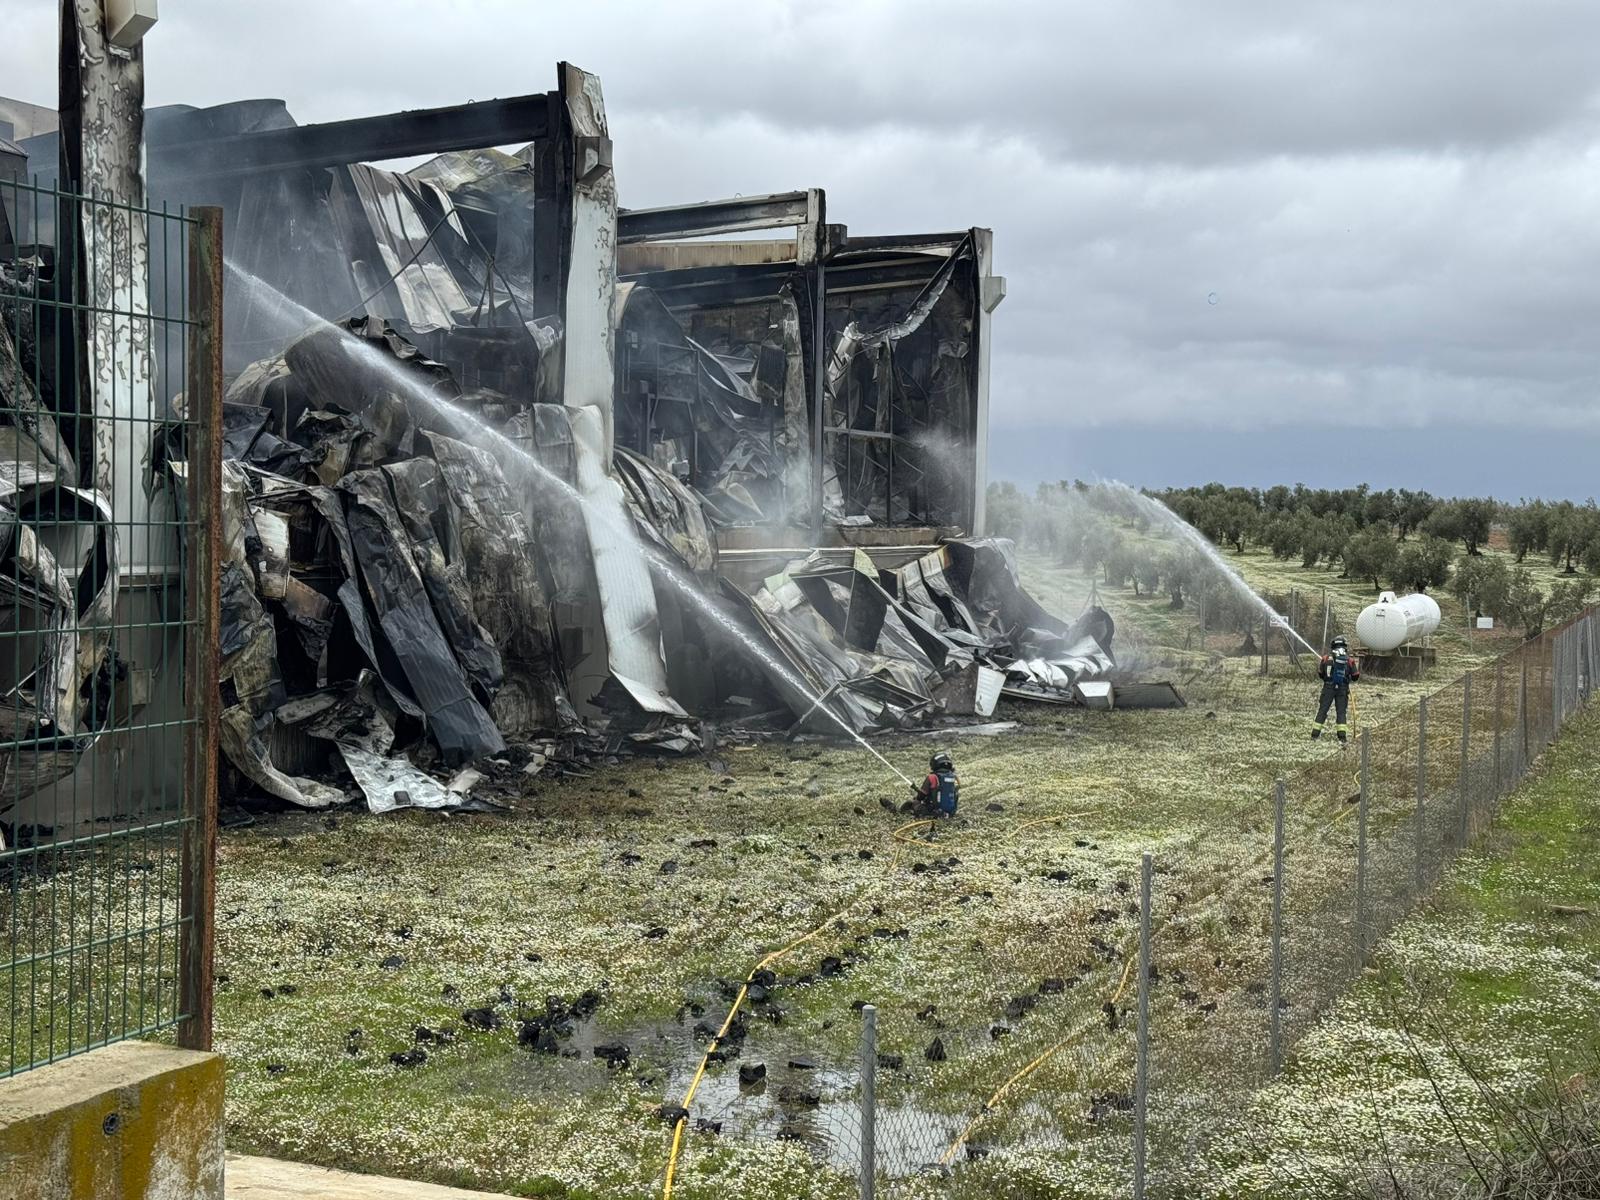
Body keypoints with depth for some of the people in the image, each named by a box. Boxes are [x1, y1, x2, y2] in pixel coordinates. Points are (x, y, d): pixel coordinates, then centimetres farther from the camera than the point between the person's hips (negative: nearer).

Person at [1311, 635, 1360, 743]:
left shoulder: (1326, 658, -1)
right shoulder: (1349, 660, -2)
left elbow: (1320, 674, 7)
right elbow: (1355, 677, 5)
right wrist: (1359, 670, 26)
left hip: (1328, 688, 0)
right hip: (1342, 689, 0)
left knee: (1322, 710, 6)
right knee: (1341, 712, 8)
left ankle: (1315, 734, 4)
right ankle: (1342, 736, 2)